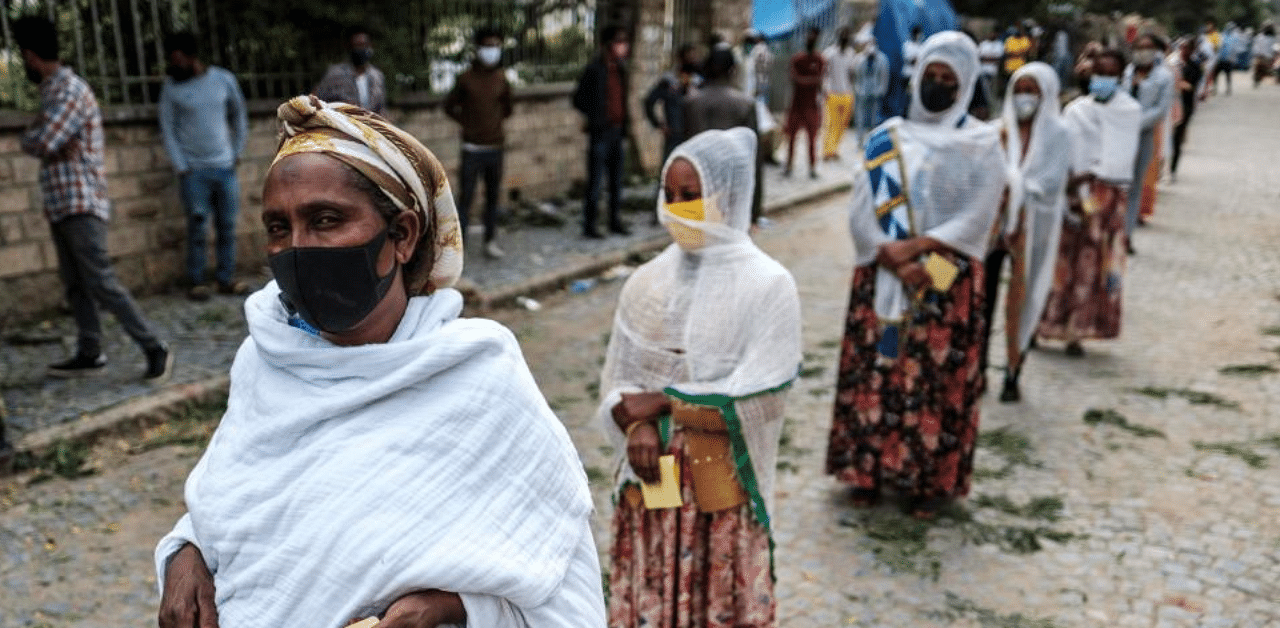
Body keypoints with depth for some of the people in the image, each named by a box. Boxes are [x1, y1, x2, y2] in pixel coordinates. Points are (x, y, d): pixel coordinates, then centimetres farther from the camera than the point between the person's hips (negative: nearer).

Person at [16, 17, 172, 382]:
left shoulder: (70, 91, -14)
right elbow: (34, 143, 12)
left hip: (81, 205, -10)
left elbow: (37, 143, -21)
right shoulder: (54, 90, 16)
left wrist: (32, 135, 0)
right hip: (61, 205, 10)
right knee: (75, 284, 10)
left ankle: (155, 349, -9)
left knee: (101, 283, -12)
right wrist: (39, 138, -9)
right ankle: (89, 355, 15)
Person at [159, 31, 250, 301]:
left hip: (225, 167, 2)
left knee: (227, 226, 3)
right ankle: (197, 281, 7)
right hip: (193, 170, -2)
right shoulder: (172, 87, 0)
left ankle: (226, 278, 12)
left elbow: (239, 116, 14)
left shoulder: (224, 79, 4)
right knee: (197, 226, -2)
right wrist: (180, 166, -4)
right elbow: (168, 129, 1)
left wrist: (237, 152, 9)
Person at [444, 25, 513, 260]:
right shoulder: (466, 78, -4)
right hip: (472, 149, -4)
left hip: (495, 148, 4)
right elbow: (449, 106, 6)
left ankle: (490, 242, 22)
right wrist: (468, 123, 3)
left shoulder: (501, 80, 5)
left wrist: (495, 123, 9)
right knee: (466, 197, -3)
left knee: (493, 196, 11)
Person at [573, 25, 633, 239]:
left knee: (617, 180, 12)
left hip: (618, 132, 7)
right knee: (595, 181, -3)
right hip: (601, 133, -7)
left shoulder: (620, 68, 12)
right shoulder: (594, 69, -10)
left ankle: (616, 221, 21)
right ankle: (589, 225, 5)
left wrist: (626, 121, 11)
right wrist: (597, 119, -13)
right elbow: (578, 100, -9)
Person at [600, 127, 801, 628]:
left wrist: (664, 403, -11)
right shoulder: (647, 283, 1)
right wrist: (638, 426, -15)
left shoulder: (768, 286, -12)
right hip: (649, 476, 4)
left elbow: (750, 407, -15)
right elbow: (618, 383, 4)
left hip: (722, 485, -3)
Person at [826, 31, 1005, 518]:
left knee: (937, 378, 1)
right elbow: (861, 211, -1)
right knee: (875, 370, 4)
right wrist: (892, 257, -16)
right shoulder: (886, 139, 7)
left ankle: (931, 478, 12)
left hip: (949, 282, -2)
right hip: (882, 279, 2)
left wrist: (915, 247, -18)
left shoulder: (982, 145, 2)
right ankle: (867, 468, 16)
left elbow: (975, 218, -7)